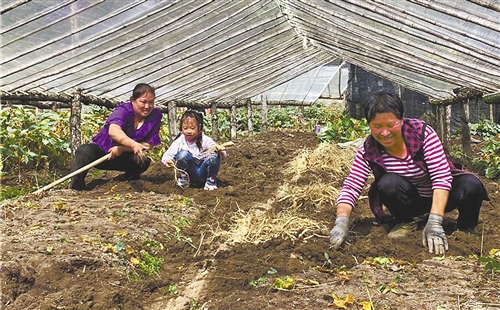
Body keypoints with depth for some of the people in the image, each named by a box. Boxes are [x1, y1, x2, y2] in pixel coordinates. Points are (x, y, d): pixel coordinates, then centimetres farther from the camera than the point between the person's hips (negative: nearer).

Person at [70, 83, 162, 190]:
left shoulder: (156, 116, -9)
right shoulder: (123, 110, -20)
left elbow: (149, 144, -13)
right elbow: (113, 131, -41)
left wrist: (122, 149, -27)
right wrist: (134, 144, -60)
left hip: (124, 157, 3)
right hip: (101, 149, -2)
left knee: (144, 160, -29)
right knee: (84, 152, -33)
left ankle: (130, 178, 3)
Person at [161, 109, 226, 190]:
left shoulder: (205, 140, -7)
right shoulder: (179, 141, -5)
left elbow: (224, 155, -9)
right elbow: (166, 156, -6)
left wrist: (220, 152, -33)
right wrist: (167, 160, -30)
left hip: (203, 173, 1)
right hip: (189, 174, 0)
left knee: (214, 156, -26)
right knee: (183, 154, -27)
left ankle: (211, 182, -7)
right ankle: (183, 179, -4)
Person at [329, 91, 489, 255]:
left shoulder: (422, 132, -25)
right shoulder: (368, 151, -17)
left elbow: (442, 177, -31)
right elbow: (351, 186, -20)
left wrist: (434, 223, -41)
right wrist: (341, 222, -40)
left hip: (439, 198, -1)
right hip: (411, 200, 1)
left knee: (470, 186, -32)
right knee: (387, 184, -31)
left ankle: (465, 228, 0)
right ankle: (405, 221, 0)